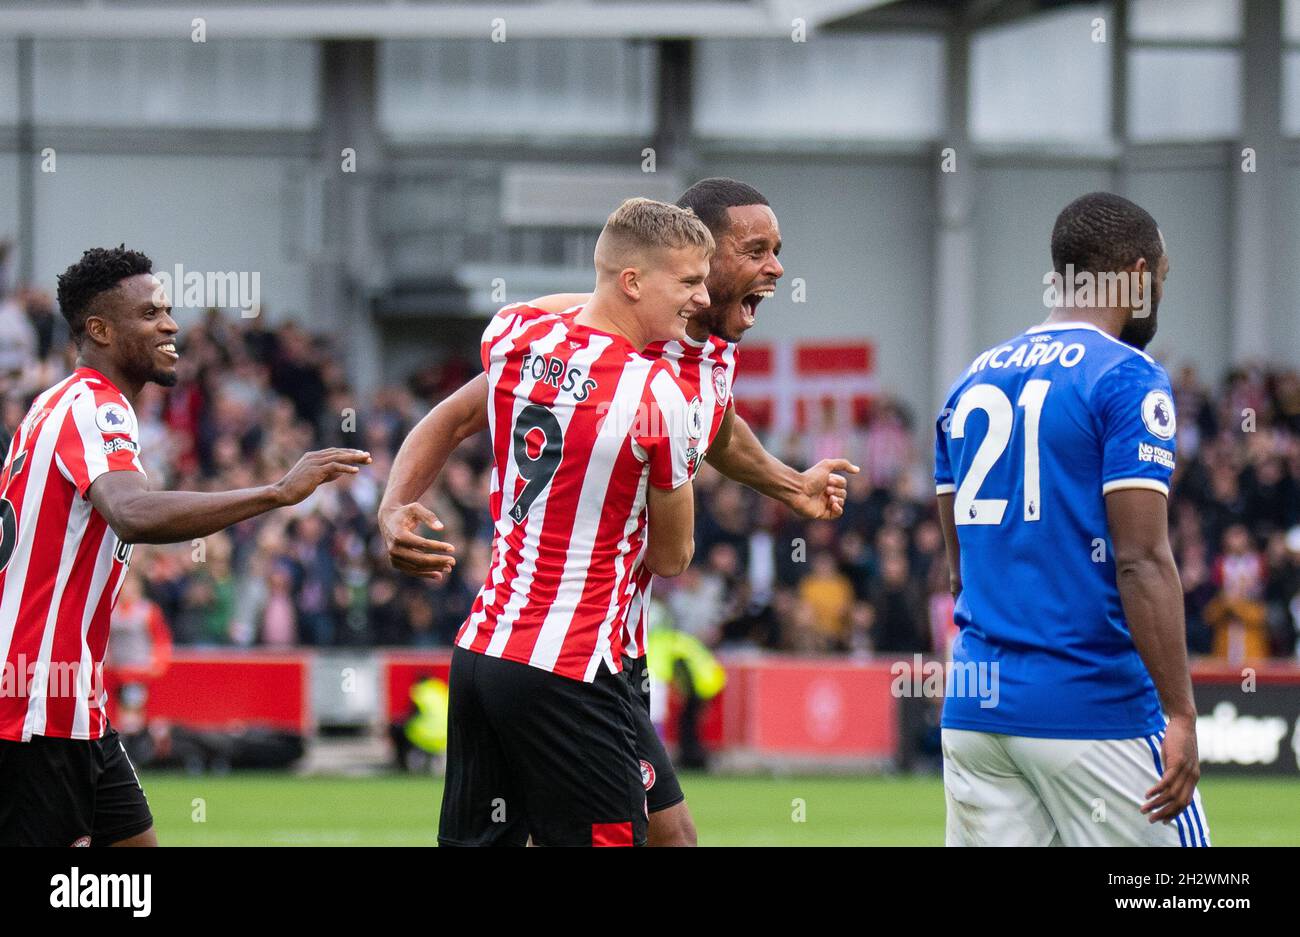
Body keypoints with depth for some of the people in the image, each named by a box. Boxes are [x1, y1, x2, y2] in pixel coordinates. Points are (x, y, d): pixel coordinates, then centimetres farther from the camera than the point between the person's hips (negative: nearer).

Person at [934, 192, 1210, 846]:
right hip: (1091, 708, -7)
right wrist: (1180, 715, -16)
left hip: (974, 705, 7)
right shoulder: (1128, 379, -8)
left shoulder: (972, 382, 14)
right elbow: (1142, 562, -15)